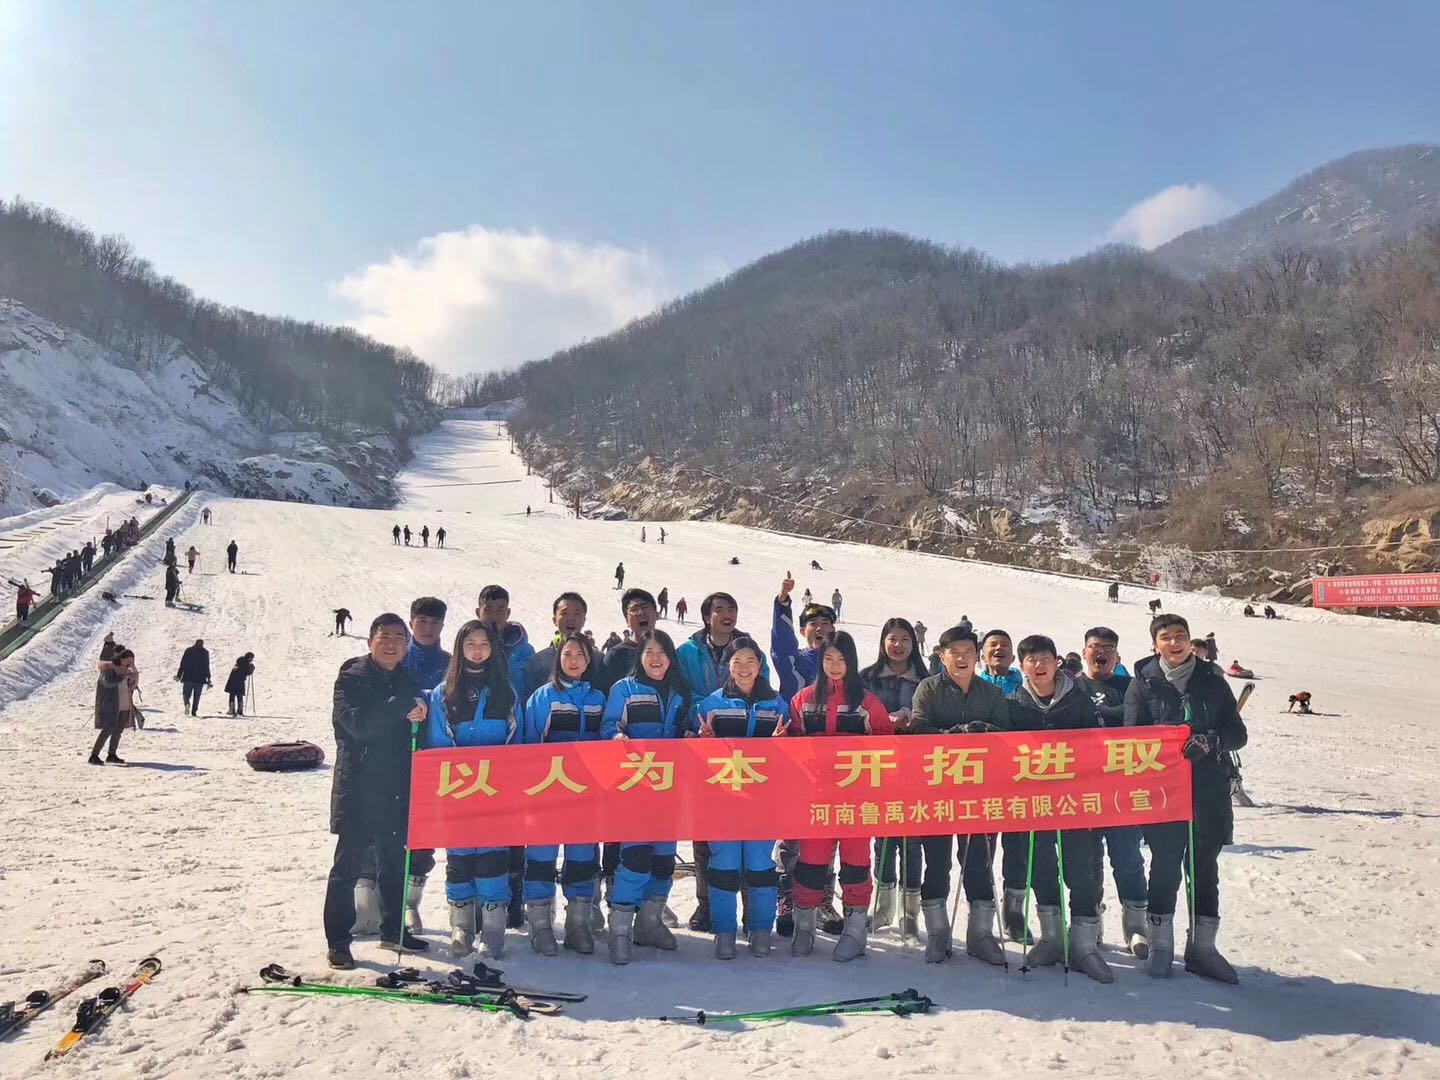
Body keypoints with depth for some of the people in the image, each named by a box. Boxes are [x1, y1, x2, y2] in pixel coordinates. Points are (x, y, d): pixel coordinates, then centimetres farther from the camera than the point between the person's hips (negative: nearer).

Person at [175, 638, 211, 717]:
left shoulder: (188, 651, 5)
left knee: (186, 693, 7)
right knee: (197, 696, 8)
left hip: (188, 677, 0)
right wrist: (208, 678, 2)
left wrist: (179, 676, 7)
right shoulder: (205, 652, 1)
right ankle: (194, 711, 3)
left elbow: (182, 664, 3)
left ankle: (187, 703, -23)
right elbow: (206, 666, -1)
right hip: (200, 678, 0)